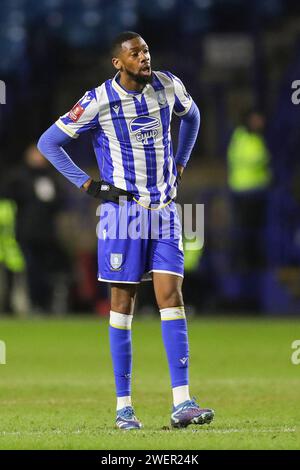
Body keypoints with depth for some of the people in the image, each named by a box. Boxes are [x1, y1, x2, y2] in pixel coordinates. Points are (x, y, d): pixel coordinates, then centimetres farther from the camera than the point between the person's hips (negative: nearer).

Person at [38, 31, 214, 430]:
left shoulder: (168, 86, 2)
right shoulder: (99, 101, -10)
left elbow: (191, 115, 25)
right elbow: (48, 142, -2)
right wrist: (87, 184, -6)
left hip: (164, 209, 3)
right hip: (123, 210, -3)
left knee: (171, 296, -6)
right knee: (123, 302, 1)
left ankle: (182, 403, -11)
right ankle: (123, 406, 6)